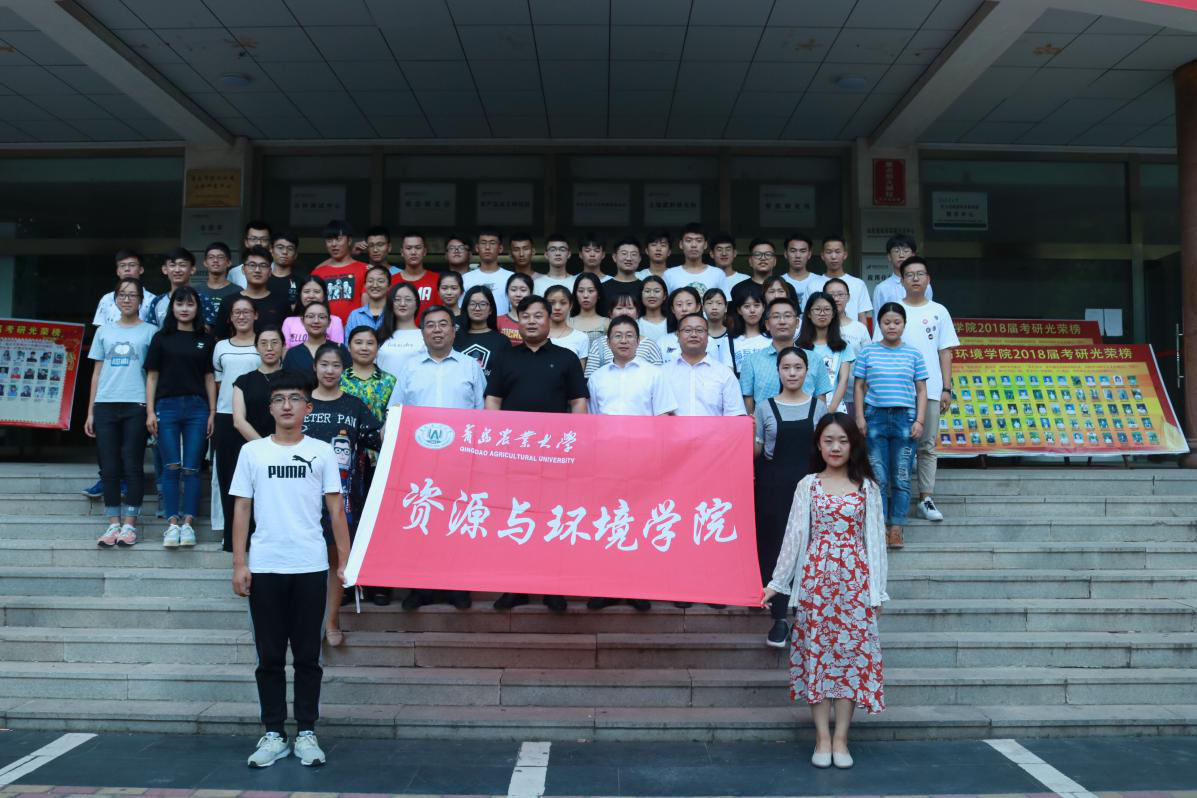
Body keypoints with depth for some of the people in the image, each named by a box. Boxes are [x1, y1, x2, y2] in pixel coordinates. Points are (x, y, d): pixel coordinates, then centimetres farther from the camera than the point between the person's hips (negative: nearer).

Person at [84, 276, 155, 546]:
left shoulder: (150, 332, 5)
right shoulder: (104, 331, 14)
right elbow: (97, 373, 15)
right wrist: (90, 412, 11)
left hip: (136, 406, -3)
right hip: (105, 406, 3)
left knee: (133, 466, -2)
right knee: (109, 467, 2)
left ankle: (129, 524, 5)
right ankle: (113, 524, 9)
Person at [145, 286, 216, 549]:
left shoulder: (206, 340, 10)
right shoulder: (162, 338, 8)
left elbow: (209, 378, 9)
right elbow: (152, 376, 7)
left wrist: (212, 413, 3)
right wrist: (150, 411, 0)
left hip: (197, 408, 1)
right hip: (167, 406, 0)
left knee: (192, 468, 0)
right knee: (171, 467, -1)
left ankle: (188, 523, 6)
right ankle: (171, 524, 4)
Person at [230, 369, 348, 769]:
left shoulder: (321, 451, 5)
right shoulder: (252, 451, 7)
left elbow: (336, 509, 4)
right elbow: (241, 509, 6)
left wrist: (345, 560, -2)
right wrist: (239, 563, -1)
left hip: (311, 568, -1)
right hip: (264, 567, 1)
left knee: (307, 656, 7)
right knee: (270, 657, 7)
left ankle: (306, 734, 16)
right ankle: (273, 734, 17)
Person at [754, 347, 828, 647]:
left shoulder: (818, 407, 6)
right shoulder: (765, 407, 4)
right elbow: (756, 452, 4)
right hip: (773, 485, 0)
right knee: (774, 545, -2)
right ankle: (779, 617, 2)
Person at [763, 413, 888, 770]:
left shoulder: (867, 487, 7)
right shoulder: (808, 485, 6)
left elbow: (874, 539, 6)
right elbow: (794, 536, 6)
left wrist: (877, 592, 3)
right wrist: (776, 583, 3)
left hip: (855, 580, 0)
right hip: (816, 579, 0)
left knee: (852, 651, 0)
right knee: (817, 651, 1)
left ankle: (841, 738, 9)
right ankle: (822, 737, 9)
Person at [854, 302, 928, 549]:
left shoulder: (913, 354, 7)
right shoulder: (868, 352, 5)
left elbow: (921, 390, 8)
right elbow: (859, 387, 6)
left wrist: (919, 420, -1)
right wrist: (860, 417, -2)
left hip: (904, 417, 1)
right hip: (875, 417, -1)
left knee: (901, 478, 2)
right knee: (878, 477, 0)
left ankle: (896, 528, 8)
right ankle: (879, 527, 6)